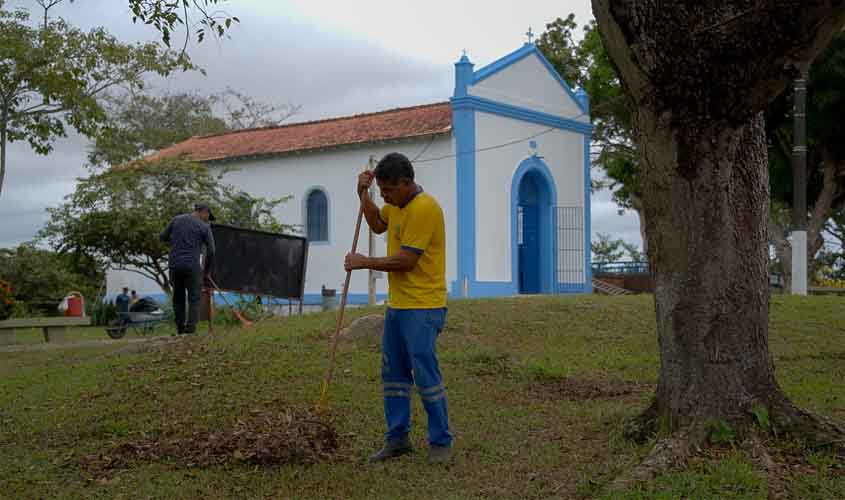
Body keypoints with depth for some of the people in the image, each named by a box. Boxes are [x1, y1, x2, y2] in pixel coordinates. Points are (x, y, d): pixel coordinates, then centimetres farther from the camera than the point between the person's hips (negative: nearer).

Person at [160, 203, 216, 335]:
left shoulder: (177, 219, 9)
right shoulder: (204, 227, 0)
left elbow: (163, 237, 15)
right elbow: (211, 251, -1)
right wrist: (207, 272, 10)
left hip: (174, 264, 4)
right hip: (192, 266, -4)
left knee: (178, 297, 16)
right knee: (194, 299, 4)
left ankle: (180, 327, 18)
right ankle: (191, 328, -5)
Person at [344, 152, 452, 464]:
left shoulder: (424, 208, -19)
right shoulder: (397, 203, 10)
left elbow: (406, 261, -22)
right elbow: (378, 225, 30)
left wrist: (365, 263, -10)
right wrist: (364, 194, 13)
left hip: (422, 308, -9)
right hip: (397, 304, 10)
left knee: (426, 376, -6)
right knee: (393, 373, 12)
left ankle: (441, 443, 5)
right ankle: (397, 439, 21)